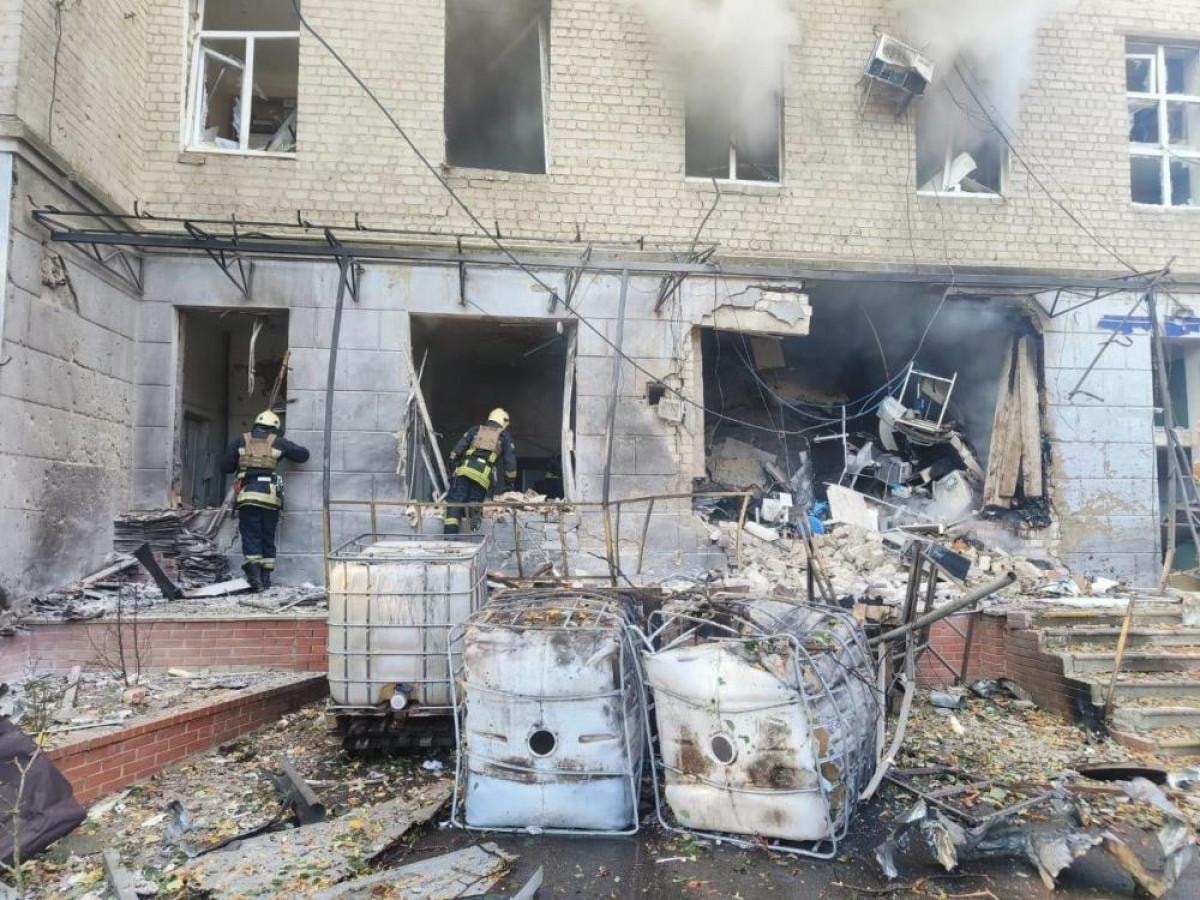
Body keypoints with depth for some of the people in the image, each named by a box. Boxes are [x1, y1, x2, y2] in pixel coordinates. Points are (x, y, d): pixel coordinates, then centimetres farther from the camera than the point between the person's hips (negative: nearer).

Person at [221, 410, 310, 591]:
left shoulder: (240, 441, 13)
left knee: (251, 536, 2)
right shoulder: (278, 442, 11)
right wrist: (287, 448, 31)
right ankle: (266, 577, 13)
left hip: (247, 495, 0)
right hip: (271, 496, 1)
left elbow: (226, 466, 11)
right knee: (268, 537, 11)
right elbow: (303, 455, 14)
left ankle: (254, 573, -12)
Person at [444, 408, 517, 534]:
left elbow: (459, 447, 16)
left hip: (465, 468, 1)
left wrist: (452, 463, 16)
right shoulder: (505, 435, 22)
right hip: (484, 474, -1)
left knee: (455, 500, -4)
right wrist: (510, 479, 26)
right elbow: (510, 460, 18)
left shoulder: (475, 429, 26)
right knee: (474, 500, 11)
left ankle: (450, 533, -18)